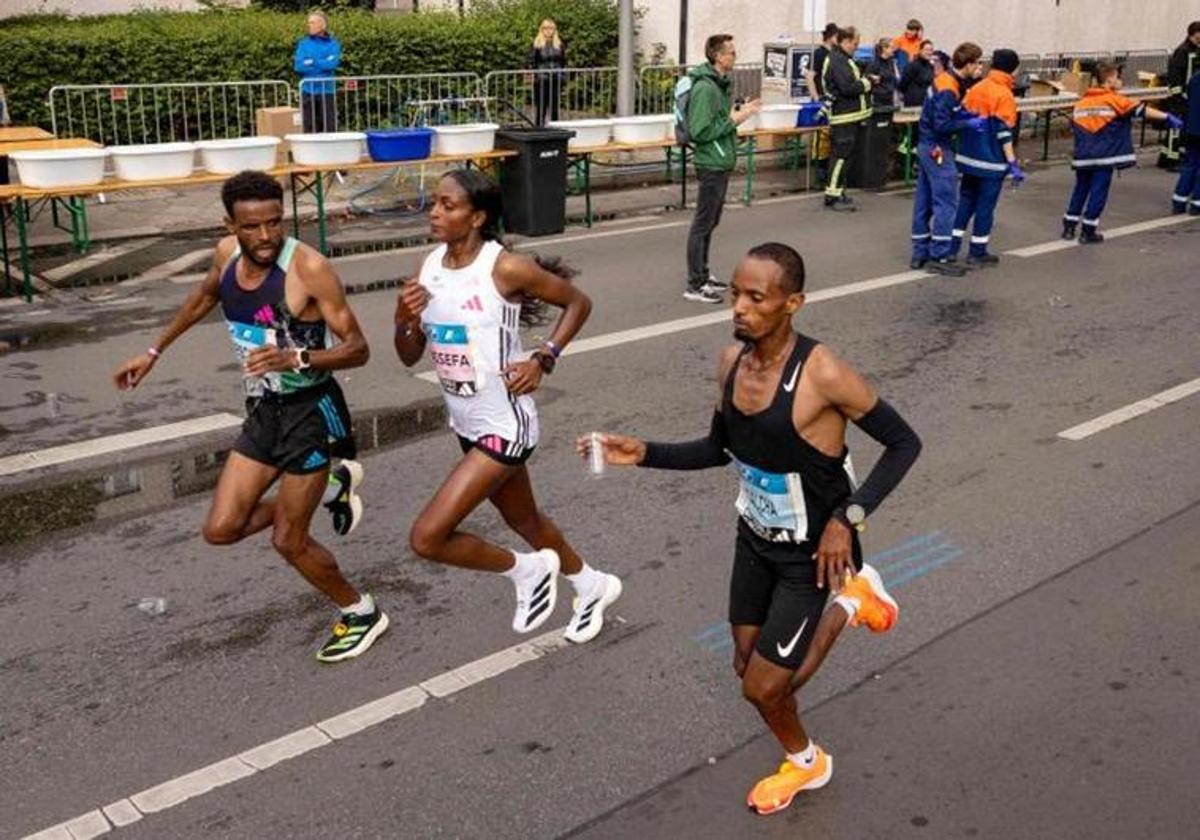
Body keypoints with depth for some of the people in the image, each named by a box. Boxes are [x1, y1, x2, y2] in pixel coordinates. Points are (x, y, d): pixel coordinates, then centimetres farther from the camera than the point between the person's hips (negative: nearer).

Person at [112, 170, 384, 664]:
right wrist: (154, 353, 28)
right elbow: (204, 299, 23)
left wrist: (296, 359, -36)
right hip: (263, 411, 7)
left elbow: (358, 349, -20)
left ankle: (362, 614, 24)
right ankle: (331, 489, 23)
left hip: (310, 411, -7)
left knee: (287, 541, 0)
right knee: (220, 530, 4)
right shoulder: (227, 254, -1)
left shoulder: (308, 268, -21)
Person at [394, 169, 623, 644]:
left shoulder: (505, 268, -19)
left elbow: (578, 303, -6)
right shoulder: (430, 267, 0)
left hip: (504, 425, -8)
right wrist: (404, 320, -14)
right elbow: (410, 357, 5)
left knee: (426, 538, -11)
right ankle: (593, 586, 50)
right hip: (467, 425, 8)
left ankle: (526, 571, 14)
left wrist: (542, 360, -14)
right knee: (524, 521, 25)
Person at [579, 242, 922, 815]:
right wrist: (644, 454, -6)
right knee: (750, 669, 19)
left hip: (811, 555, -6)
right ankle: (848, 604, 38)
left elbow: (904, 443, -18)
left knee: (762, 689, 1)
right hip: (754, 540, 6)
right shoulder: (732, 362, -8)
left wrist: (849, 517, -26)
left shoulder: (821, 374, -28)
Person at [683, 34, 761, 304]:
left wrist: (740, 112, 5)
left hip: (721, 162, 10)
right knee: (703, 224, -4)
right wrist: (734, 120, -19)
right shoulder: (704, 88, -19)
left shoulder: (720, 83, 11)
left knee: (711, 222, 16)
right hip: (711, 164, -10)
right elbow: (701, 132, -24)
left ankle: (702, 275, 27)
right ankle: (694, 285, 1)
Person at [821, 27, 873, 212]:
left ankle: (838, 193, 21)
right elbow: (847, 87, -24)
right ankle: (832, 197, -5)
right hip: (844, 116, -11)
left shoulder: (843, 59, 18)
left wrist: (865, 80, 6)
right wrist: (865, 84, -10)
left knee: (845, 156, 14)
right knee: (841, 156, -8)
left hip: (850, 115, 11)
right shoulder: (837, 61, -17)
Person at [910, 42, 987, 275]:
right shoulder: (948, 89, -19)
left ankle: (921, 254, 18)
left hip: (928, 146, 10)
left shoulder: (946, 80, 9)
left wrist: (968, 115, 3)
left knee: (924, 202, 12)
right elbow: (942, 125, -23)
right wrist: (970, 124, -16)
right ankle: (939, 257, -5)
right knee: (946, 202, -7)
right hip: (938, 149, -10)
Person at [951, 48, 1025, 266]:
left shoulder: (975, 88, 6)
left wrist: (965, 149, 20)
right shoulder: (1004, 95, -13)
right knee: (986, 205, 3)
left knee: (966, 199, 16)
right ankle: (977, 252, 8)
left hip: (968, 157, 6)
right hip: (992, 161, -6)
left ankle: (952, 246, 16)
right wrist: (1013, 163, -15)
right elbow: (1004, 133, -17)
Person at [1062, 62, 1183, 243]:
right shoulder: (1114, 100, -6)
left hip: (1082, 156, 5)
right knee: (1098, 192, 1)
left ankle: (1069, 227, 18)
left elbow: (1073, 126, 14)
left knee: (1080, 189, 17)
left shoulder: (1080, 103, 9)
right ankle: (1088, 231, 2)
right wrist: (1167, 117, -11)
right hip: (1103, 157, -5)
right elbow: (1141, 110, -10)